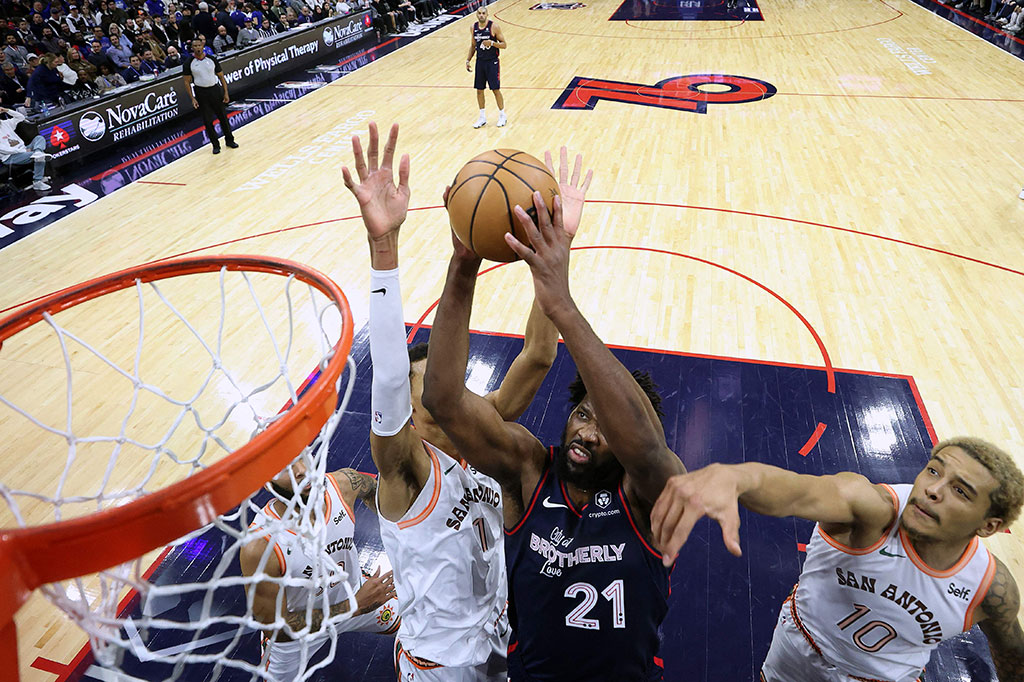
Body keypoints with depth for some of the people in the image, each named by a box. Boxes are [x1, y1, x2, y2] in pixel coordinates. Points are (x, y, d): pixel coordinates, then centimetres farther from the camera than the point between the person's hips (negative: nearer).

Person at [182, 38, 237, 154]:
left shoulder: (212, 59, -1)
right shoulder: (189, 63, -4)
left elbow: (221, 76, 5)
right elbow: (187, 82, 0)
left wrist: (226, 93, -1)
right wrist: (192, 98, -7)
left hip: (215, 90, 1)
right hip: (201, 93, -1)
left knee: (223, 116, 7)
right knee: (207, 120, 2)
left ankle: (229, 140, 23)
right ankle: (216, 145, 12)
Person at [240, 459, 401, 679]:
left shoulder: (343, 484, -29)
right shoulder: (259, 547, -38)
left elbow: (372, 487, -2)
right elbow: (278, 628, -27)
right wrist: (356, 606, -31)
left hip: (354, 592, 4)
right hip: (295, 630, -3)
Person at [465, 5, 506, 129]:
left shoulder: (494, 27, -11)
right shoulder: (474, 27, 4)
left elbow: (504, 45, -9)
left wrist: (492, 43, -24)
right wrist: (468, 60, 8)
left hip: (492, 62, -5)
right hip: (480, 62, 5)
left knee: (495, 89, -3)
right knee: (479, 90, 6)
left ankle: (502, 116, 13)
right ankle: (482, 118, 18)